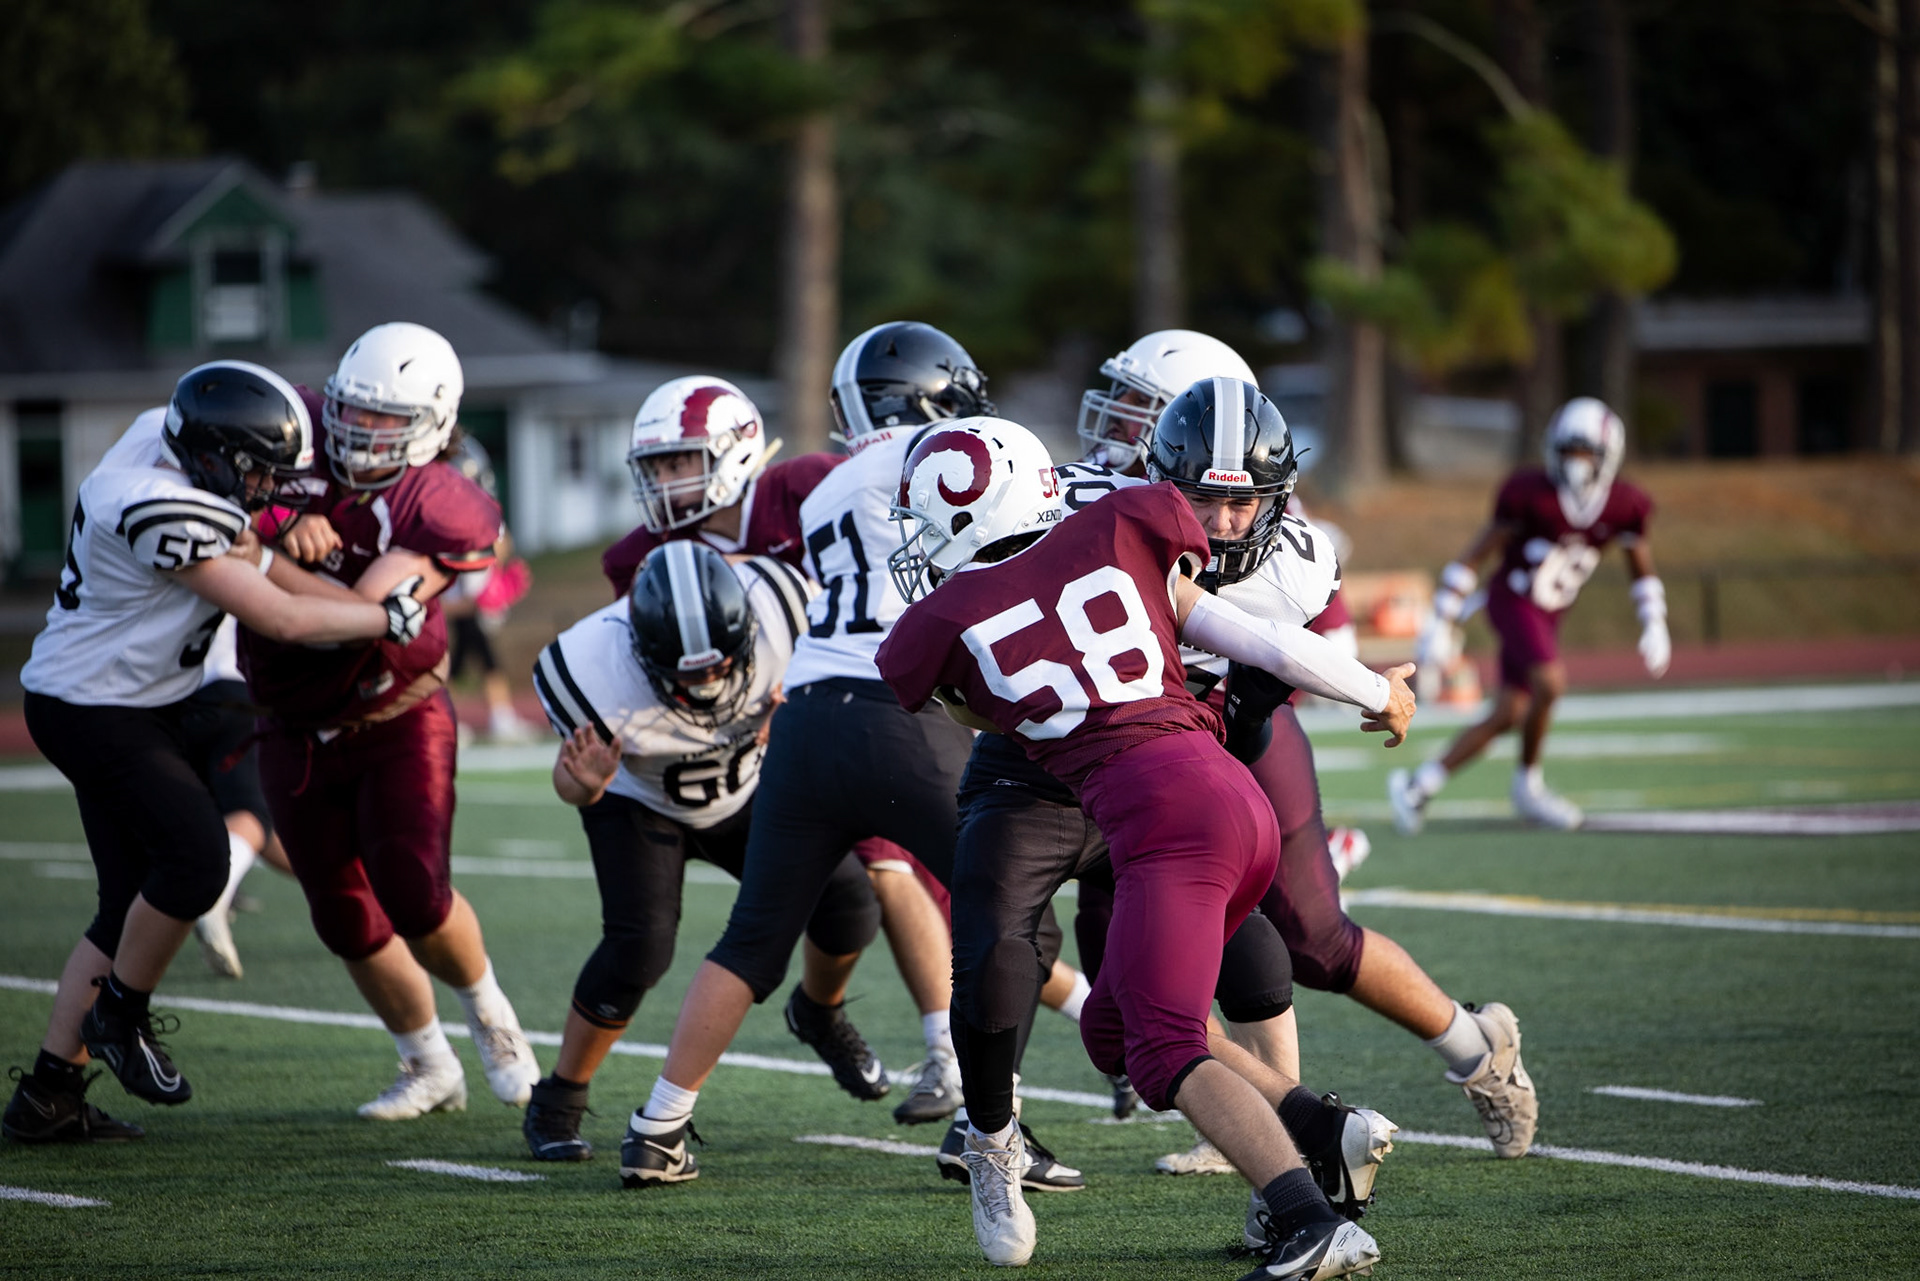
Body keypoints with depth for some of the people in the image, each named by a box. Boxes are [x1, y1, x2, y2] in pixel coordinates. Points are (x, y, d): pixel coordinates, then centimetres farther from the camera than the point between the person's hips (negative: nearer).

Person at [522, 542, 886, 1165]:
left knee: (849, 911, -8)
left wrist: (786, 699, -26)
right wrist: (584, 784, -44)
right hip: (640, 803, -3)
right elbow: (569, 775, -20)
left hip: (748, 788, 3)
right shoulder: (597, 675, -39)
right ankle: (556, 1106, -3)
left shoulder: (772, 602, -35)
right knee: (639, 947, -24)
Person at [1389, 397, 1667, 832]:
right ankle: (1528, 787, -7)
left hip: (1548, 615, 6)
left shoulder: (1623, 506, -5)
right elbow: (1473, 557, -12)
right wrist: (1443, 621, -14)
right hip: (1512, 601, -6)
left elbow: (1642, 571, 12)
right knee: (1550, 683, -26)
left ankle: (1419, 785, 14)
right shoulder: (1533, 496, -18)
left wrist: (1654, 627, 4)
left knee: (1508, 716, 3)